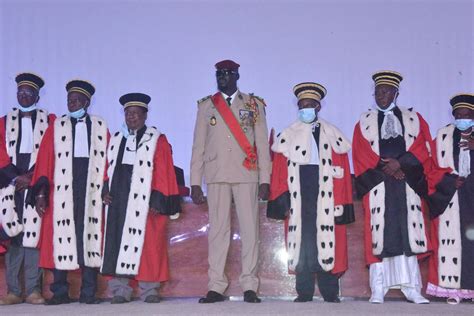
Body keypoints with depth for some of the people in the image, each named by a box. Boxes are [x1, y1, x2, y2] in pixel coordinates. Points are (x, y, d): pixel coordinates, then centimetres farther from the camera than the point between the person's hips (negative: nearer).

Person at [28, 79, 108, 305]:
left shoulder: (100, 127, 12)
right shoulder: (56, 127, 10)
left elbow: (108, 160, 7)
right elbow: (45, 161, 3)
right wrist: (41, 193, -6)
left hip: (92, 189, 0)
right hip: (62, 189, 0)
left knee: (90, 236, -1)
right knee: (61, 236, -3)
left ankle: (88, 292, 4)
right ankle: (60, 292, 5)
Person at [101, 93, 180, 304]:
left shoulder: (156, 141, 2)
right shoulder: (116, 140, 18)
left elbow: (163, 173, -4)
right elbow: (108, 168, 16)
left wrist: (157, 201, -12)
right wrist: (105, 190, 0)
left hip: (145, 200, -4)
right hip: (118, 200, 4)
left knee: (147, 245, -4)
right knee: (117, 244, 1)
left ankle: (149, 290, 4)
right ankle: (120, 290, 6)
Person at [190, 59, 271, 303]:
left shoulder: (254, 104, 10)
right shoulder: (206, 106, 12)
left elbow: (262, 143, 7)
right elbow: (198, 145, 10)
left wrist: (265, 179, 0)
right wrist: (195, 182, 4)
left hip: (246, 174, -1)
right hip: (216, 175, 1)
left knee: (249, 228, -3)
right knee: (218, 228, 0)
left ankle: (249, 287, 3)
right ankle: (216, 287, 3)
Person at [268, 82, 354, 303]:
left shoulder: (332, 135, 9)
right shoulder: (288, 135, 10)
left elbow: (342, 171, 4)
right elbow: (279, 171, 4)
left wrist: (342, 202, -3)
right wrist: (283, 201, -6)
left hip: (326, 200, 0)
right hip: (299, 200, 1)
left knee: (327, 243, 0)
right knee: (302, 245, 2)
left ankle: (330, 292, 9)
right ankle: (304, 292, 9)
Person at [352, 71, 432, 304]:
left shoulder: (414, 119, 16)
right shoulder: (365, 121, 15)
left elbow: (422, 148, 2)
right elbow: (361, 154, 3)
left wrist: (400, 163, -13)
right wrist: (385, 169, -9)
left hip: (408, 184, 1)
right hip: (377, 184, -1)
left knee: (408, 234, -4)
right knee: (378, 236, -6)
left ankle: (411, 289, -2)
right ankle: (378, 291, -6)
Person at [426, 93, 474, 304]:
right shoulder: (443, 136, 10)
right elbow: (434, 167, 6)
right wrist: (450, 180, -10)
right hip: (451, 198, 0)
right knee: (451, 241, -4)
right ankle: (453, 288, -1)